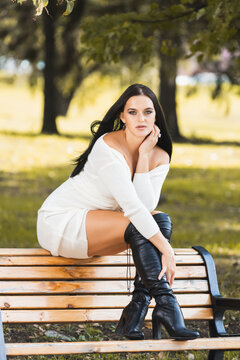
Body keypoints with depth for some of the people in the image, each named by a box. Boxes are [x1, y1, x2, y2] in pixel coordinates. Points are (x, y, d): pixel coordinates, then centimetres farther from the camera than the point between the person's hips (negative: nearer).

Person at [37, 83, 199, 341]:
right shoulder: (109, 147, -24)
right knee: (138, 226, -28)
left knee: (161, 220, -16)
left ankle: (135, 314, -22)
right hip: (59, 222, -7)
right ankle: (165, 305, -28)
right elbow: (132, 206, -31)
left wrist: (144, 157, -21)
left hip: (95, 227, 7)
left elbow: (146, 206, -17)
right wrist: (165, 249, -34)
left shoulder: (159, 157, -1)